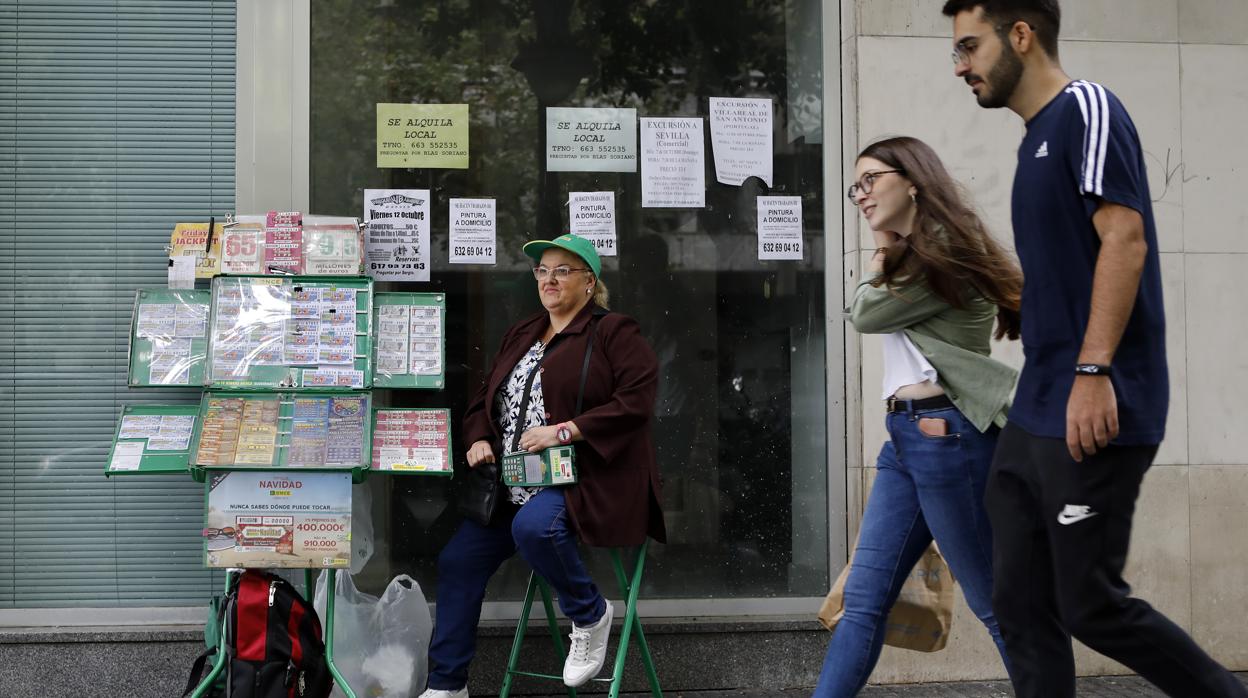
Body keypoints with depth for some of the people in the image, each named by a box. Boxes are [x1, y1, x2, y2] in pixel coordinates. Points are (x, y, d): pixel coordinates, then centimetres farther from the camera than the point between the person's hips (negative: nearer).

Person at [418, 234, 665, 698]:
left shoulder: (613, 333, -4)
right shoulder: (521, 336, 19)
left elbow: (635, 402, -16)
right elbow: (483, 401, 23)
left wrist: (564, 431, -21)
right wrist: (479, 440, 1)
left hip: (588, 480, -7)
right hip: (518, 485, 8)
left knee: (534, 526, -37)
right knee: (457, 560, -4)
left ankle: (590, 615, -9)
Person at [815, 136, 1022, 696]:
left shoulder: (945, 249, -9)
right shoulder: (912, 257, 23)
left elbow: (865, 314, -4)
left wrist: (882, 251, 7)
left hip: (946, 437, -10)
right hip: (903, 438, 10)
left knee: (995, 602, 0)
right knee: (863, 599, 3)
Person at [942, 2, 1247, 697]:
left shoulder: (1086, 106, -7)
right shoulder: (1037, 140, 19)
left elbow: (1124, 237, -17)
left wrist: (1094, 369, -24)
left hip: (1094, 415, -9)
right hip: (1034, 418, 9)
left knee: (1090, 605, -2)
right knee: (1023, 607, 7)